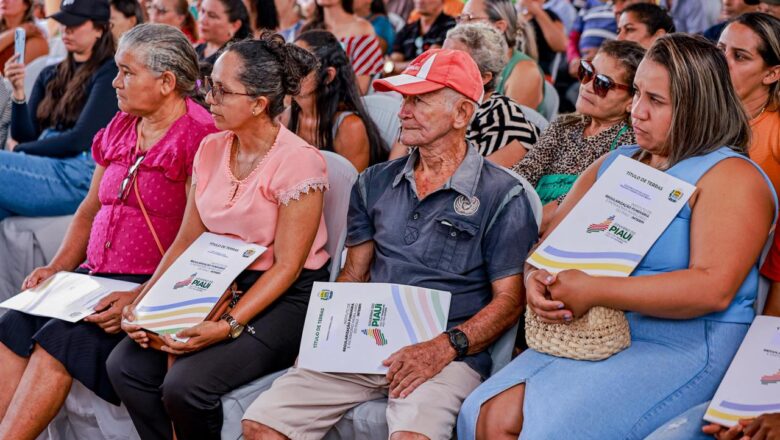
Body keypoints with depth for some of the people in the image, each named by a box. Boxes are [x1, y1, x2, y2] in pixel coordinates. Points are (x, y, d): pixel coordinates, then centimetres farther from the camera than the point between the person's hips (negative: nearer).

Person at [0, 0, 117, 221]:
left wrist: (19, 152, 1)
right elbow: (25, 135, 14)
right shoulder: (50, 75, 21)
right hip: (44, 167, 6)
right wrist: (18, 92, -2)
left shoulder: (108, 74, 1)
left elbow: (80, 139, -7)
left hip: (79, 175, -6)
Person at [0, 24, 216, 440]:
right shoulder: (121, 128, 16)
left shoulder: (199, 137, -10)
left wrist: (142, 298, -24)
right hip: (95, 277, 8)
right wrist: (58, 268, 8)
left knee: (59, 339, -26)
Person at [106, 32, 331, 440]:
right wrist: (142, 303, -5)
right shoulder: (211, 148, 7)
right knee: (125, 365, -13)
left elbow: (286, 268, -15)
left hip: (285, 299, -7)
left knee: (185, 385, -25)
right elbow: (186, 241, 9)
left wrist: (228, 327, -25)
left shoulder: (298, 161, -15)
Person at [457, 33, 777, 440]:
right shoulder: (614, 163, 17)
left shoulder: (732, 176, -6)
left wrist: (593, 291, -23)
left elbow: (714, 288, -20)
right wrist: (537, 279, -10)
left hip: (685, 344, -6)